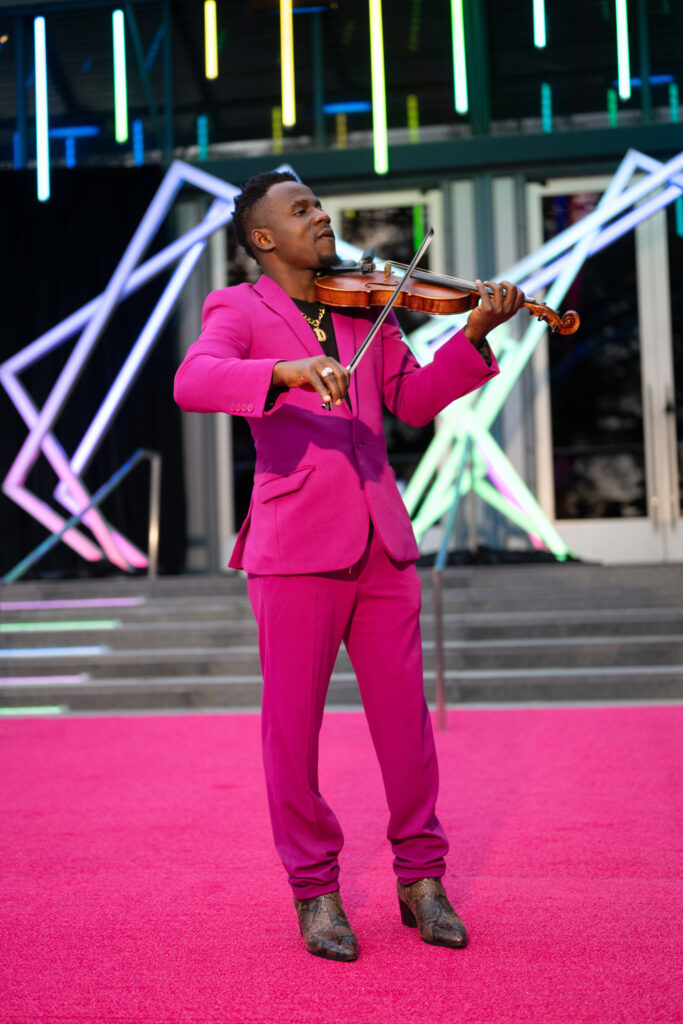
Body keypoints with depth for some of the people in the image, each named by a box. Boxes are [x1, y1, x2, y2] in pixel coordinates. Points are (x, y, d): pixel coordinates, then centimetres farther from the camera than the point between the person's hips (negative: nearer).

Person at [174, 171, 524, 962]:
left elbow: (414, 401, 13)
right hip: (296, 541, -4)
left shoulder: (364, 306, 17)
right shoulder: (239, 309, 2)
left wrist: (474, 335, 0)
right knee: (293, 722, 2)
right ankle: (314, 890, 17)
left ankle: (421, 877, 21)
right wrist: (289, 370, -33)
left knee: (404, 712, 6)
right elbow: (191, 383, -17)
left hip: (380, 539, 4)